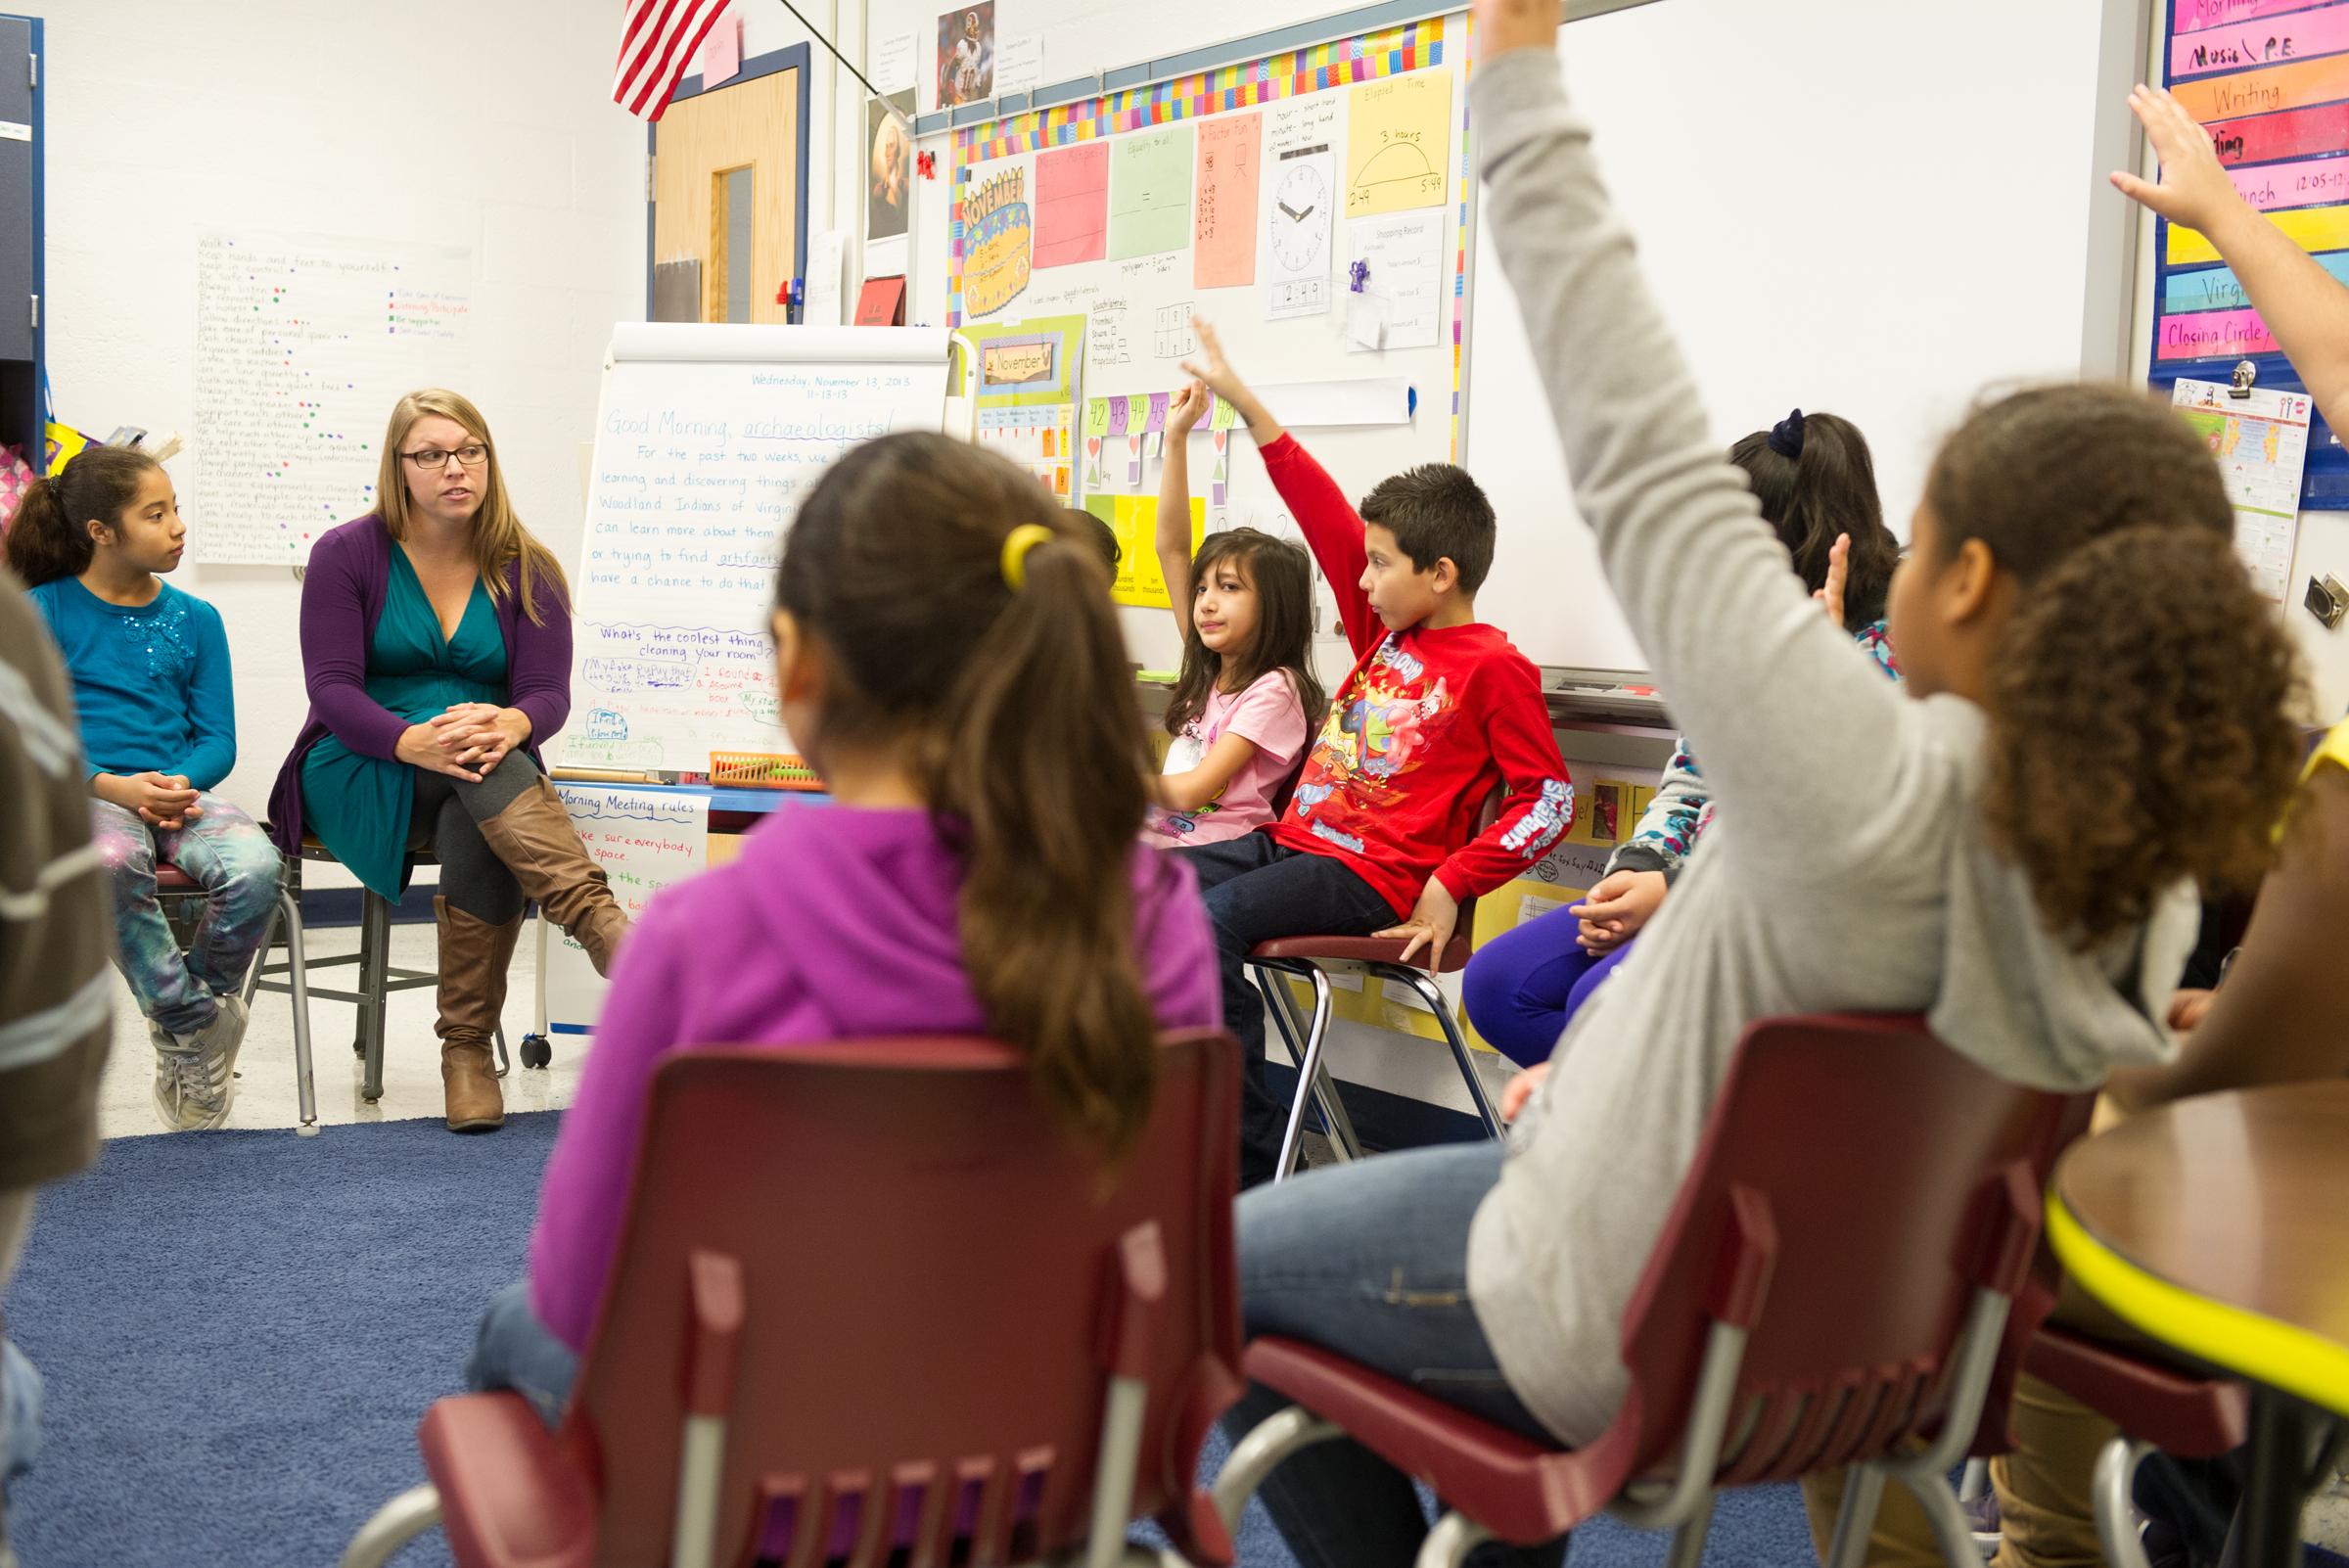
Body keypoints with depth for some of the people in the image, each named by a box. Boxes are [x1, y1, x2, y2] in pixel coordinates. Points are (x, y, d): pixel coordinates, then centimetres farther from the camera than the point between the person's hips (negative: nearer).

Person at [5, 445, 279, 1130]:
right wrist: (114, 787, -17)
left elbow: (217, 740, 11)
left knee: (255, 866, -31)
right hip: (86, 797, -3)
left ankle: (183, 1029, -5)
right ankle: (196, 1024, -20)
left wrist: (181, 782, -12)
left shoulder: (195, 619, 13)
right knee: (114, 861, -40)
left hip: (179, 792, 3)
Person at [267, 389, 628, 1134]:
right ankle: (608, 932, -52)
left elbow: (549, 693, -5)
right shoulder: (346, 554, 1)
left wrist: (510, 725, -31)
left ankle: (467, 1049, -29)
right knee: (478, 777, -36)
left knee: (477, 831, -35)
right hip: (361, 777, -2)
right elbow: (332, 689, -9)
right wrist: (416, 742, -30)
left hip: (487, 779, 2)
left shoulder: (526, 571, 6)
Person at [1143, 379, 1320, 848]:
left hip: (1212, 849, -7)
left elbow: (1191, 792, -13)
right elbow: (1171, 548, 12)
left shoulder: (1273, 689, -8)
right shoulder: (1209, 669, 14)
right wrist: (1176, 439, 10)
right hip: (1164, 832, 7)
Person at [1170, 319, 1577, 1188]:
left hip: (1371, 877, -8)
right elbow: (1322, 512, 14)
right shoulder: (1383, 628, 14)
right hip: (1292, 840, 8)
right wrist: (1238, 396, 14)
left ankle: (1253, 1156, -23)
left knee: (1208, 920, -31)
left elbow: (1549, 802, -10)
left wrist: (1448, 887, -15)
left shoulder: (1493, 668, -7)